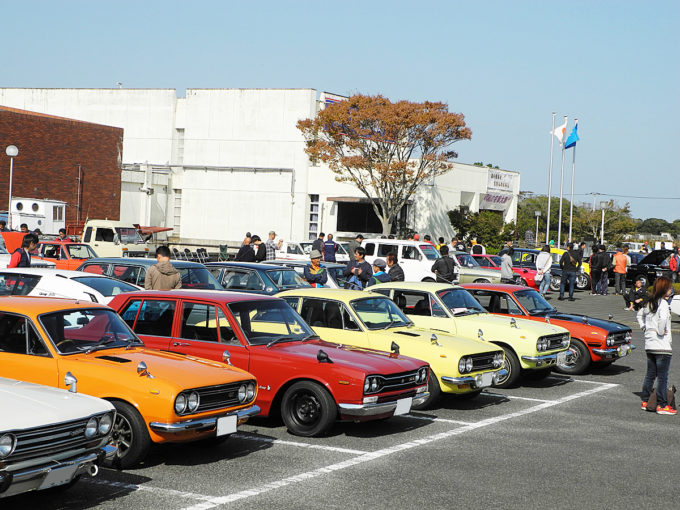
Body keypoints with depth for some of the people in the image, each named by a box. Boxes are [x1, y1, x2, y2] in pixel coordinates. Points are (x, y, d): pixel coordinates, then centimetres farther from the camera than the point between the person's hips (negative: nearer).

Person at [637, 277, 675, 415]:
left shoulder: (649, 302, 10)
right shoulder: (663, 303, -15)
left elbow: (640, 314, 25)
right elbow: (663, 319, -31)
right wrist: (661, 332, -16)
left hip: (649, 344, 8)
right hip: (662, 345, -8)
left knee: (650, 374, 15)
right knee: (662, 376, -2)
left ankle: (645, 401, 19)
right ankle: (662, 405, 0)